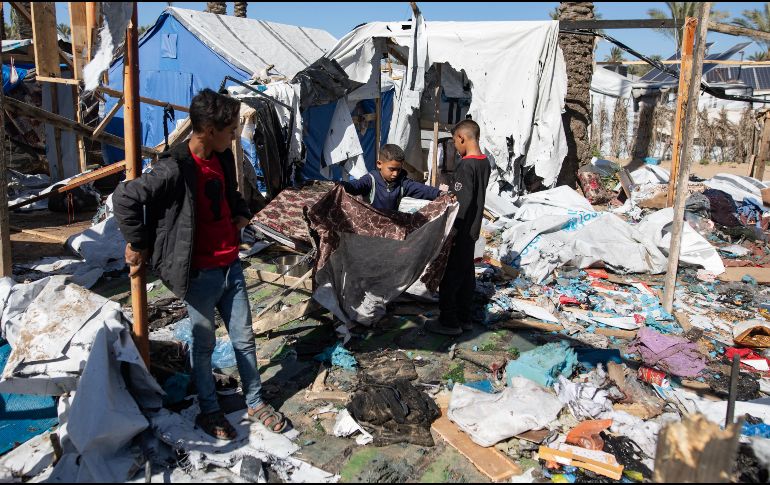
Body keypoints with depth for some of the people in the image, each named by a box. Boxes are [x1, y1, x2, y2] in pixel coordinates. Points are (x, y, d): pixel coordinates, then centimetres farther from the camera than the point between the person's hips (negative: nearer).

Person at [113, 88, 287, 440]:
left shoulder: (223, 157, 4)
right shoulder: (175, 169, -22)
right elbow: (124, 198, -21)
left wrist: (242, 213, 7)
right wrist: (139, 245, -12)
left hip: (231, 266, 7)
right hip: (201, 274, -7)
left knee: (244, 338, 15)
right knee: (204, 344, 11)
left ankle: (255, 403, 32)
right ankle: (209, 411, 31)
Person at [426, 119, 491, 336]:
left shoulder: (466, 165, -20)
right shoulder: (485, 163, 6)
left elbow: (463, 202, -24)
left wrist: (451, 230, -21)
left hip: (459, 231, -9)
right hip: (473, 229, 9)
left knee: (449, 276, 1)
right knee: (467, 273, 15)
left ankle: (449, 322, 9)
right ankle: (464, 318, 25)